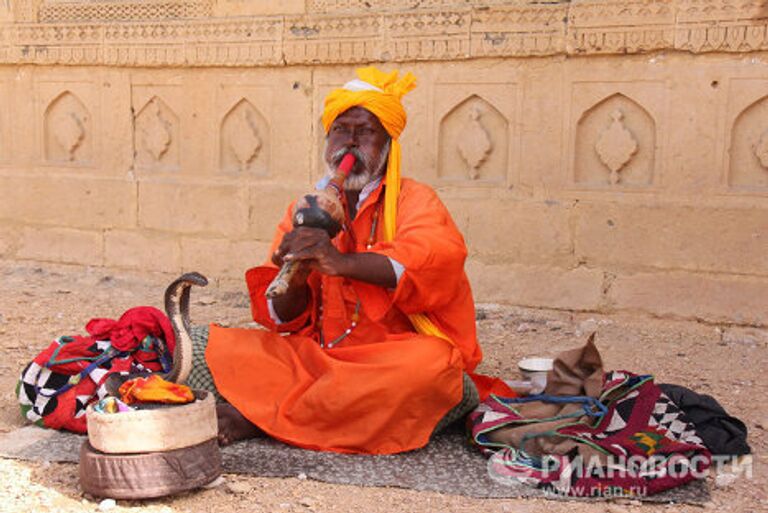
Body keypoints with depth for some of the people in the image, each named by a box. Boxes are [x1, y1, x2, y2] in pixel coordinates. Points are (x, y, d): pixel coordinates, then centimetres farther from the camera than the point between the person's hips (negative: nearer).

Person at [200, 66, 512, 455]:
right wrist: (295, 281, -19)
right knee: (227, 347, -13)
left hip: (394, 359, -2)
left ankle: (258, 417, -23)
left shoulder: (413, 200, 3)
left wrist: (341, 262, -36)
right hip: (316, 358, 3)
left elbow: (441, 258, -22)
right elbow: (282, 319, 6)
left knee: (432, 363, -35)